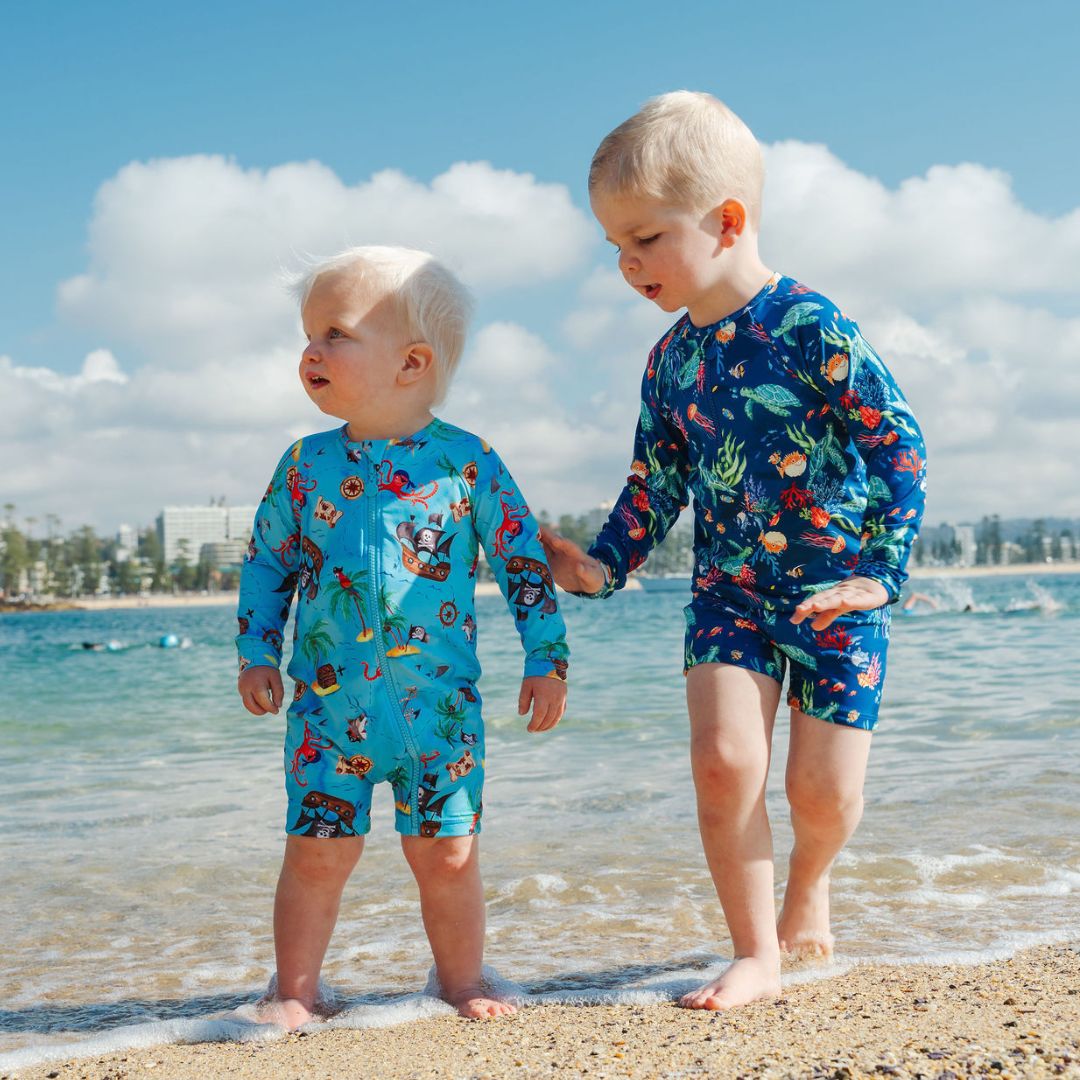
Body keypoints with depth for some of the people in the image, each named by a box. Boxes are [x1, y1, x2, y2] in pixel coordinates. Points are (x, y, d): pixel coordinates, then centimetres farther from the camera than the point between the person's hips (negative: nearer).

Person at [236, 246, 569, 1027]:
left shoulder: (468, 461, -4)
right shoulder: (306, 465, 2)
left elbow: (523, 560, 2)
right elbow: (267, 560, 11)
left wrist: (547, 659, 0)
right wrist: (257, 654, 6)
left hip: (440, 703, -1)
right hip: (328, 702, 1)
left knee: (448, 853, 6)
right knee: (317, 851, 4)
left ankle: (461, 980, 26)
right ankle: (296, 991, 21)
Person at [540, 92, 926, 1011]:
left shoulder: (810, 327, -15)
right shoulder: (670, 361, 3)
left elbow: (899, 442, -14)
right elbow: (657, 481, 14)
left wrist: (882, 570, -17)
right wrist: (606, 563, 6)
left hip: (835, 590, -4)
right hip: (730, 590, 4)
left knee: (824, 790, 0)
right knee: (723, 760, -13)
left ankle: (808, 884, 35)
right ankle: (757, 957, 2)